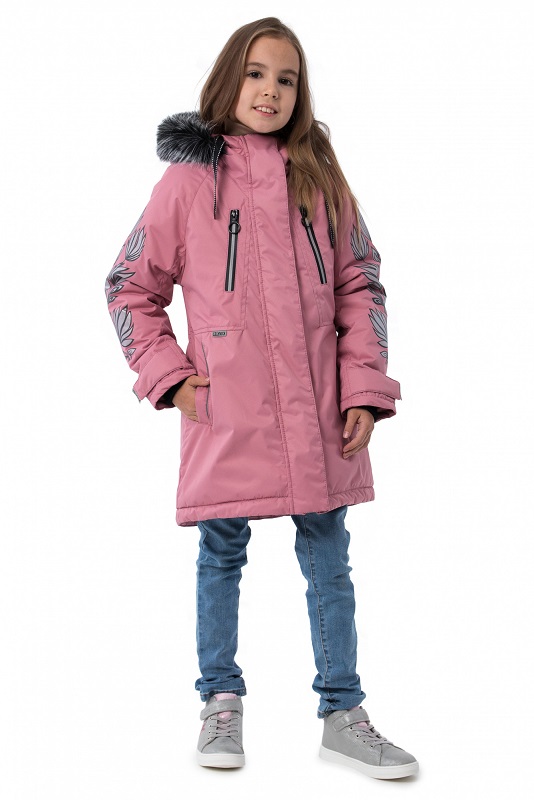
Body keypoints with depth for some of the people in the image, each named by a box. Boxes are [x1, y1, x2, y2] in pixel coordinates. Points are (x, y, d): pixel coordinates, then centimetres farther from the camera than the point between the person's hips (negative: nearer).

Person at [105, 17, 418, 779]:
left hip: (318, 415, 2)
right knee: (221, 558, 10)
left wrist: (364, 388, -1)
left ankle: (343, 715, 20)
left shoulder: (321, 179, 7)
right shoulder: (190, 179, 0)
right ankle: (222, 702, 27)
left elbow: (360, 285, 8)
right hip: (225, 411, -2)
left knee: (329, 563, 8)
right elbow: (130, 286, 5)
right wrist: (167, 374, -5)